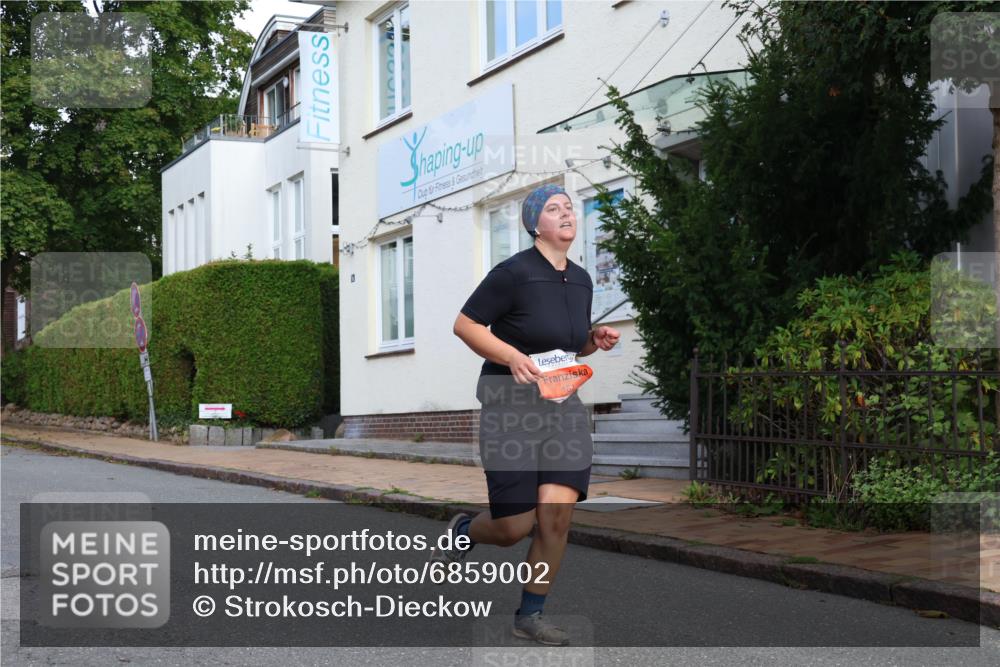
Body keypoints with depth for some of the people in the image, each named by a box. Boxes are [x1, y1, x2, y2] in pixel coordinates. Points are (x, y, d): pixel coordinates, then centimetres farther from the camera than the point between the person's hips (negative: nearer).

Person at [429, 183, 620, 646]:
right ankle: (461, 531, 33)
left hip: (562, 403, 5)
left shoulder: (582, 280, 10)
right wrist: (512, 356, -23)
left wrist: (596, 340, 1)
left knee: (556, 516, -8)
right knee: (515, 528, -3)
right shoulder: (514, 272, -12)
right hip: (510, 402, -5)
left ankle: (530, 616, 11)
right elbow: (464, 325, -10)